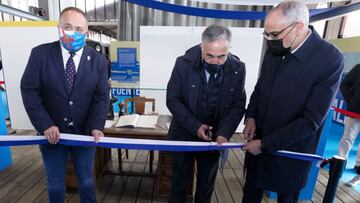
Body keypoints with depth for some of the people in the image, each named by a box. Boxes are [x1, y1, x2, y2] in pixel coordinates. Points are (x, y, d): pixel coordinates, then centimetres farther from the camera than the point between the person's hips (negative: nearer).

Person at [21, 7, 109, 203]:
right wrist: (45, 125, -16)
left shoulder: (98, 60, -5)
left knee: (86, 182, 17)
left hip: (84, 132, 0)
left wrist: (96, 126, -21)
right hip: (51, 133, 1)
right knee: (55, 185, 19)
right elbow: (29, 91, -7)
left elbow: (102, 96, -8)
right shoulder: (40, 54, -6)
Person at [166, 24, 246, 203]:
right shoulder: (184, 63, -16)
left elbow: (238, 105, -7)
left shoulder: (237, 68, -11)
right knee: (180, 180, 17)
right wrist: (194, 126, -20)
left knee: (207, 182, 20)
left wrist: (224, 133, -21)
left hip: (214, 135, 2)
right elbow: (172, 99, -12)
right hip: (184, 134, -1)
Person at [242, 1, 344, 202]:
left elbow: (311, 120, -21)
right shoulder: (274, 50, -5)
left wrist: (266, 144, -19)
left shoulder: (330, 59, -20)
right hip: (258, 142, 5)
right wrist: (251, 116, -6)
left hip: (290, 152, -4)